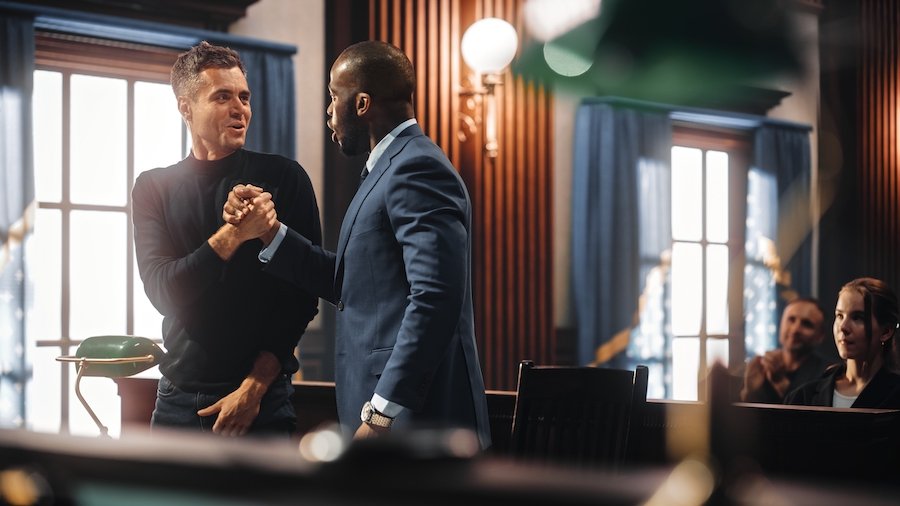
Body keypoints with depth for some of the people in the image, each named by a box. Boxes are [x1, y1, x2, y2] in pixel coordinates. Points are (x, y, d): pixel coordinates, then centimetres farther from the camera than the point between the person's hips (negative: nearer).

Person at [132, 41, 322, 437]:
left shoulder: (284, 178, -2)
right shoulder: (155, 188, 3)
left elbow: (302, 296, -5)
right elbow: (163, 292, -9)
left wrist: (255, 386, -10)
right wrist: (234, 235, -22)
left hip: (262, 399, -2)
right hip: (179, 399, 2)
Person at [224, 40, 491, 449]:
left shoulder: (417, 169, -14)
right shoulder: (390, 169, 19)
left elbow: (435, 297, -23)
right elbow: (348, 282, 21)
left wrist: (383, 413, -24)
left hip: (412, 416, -10)